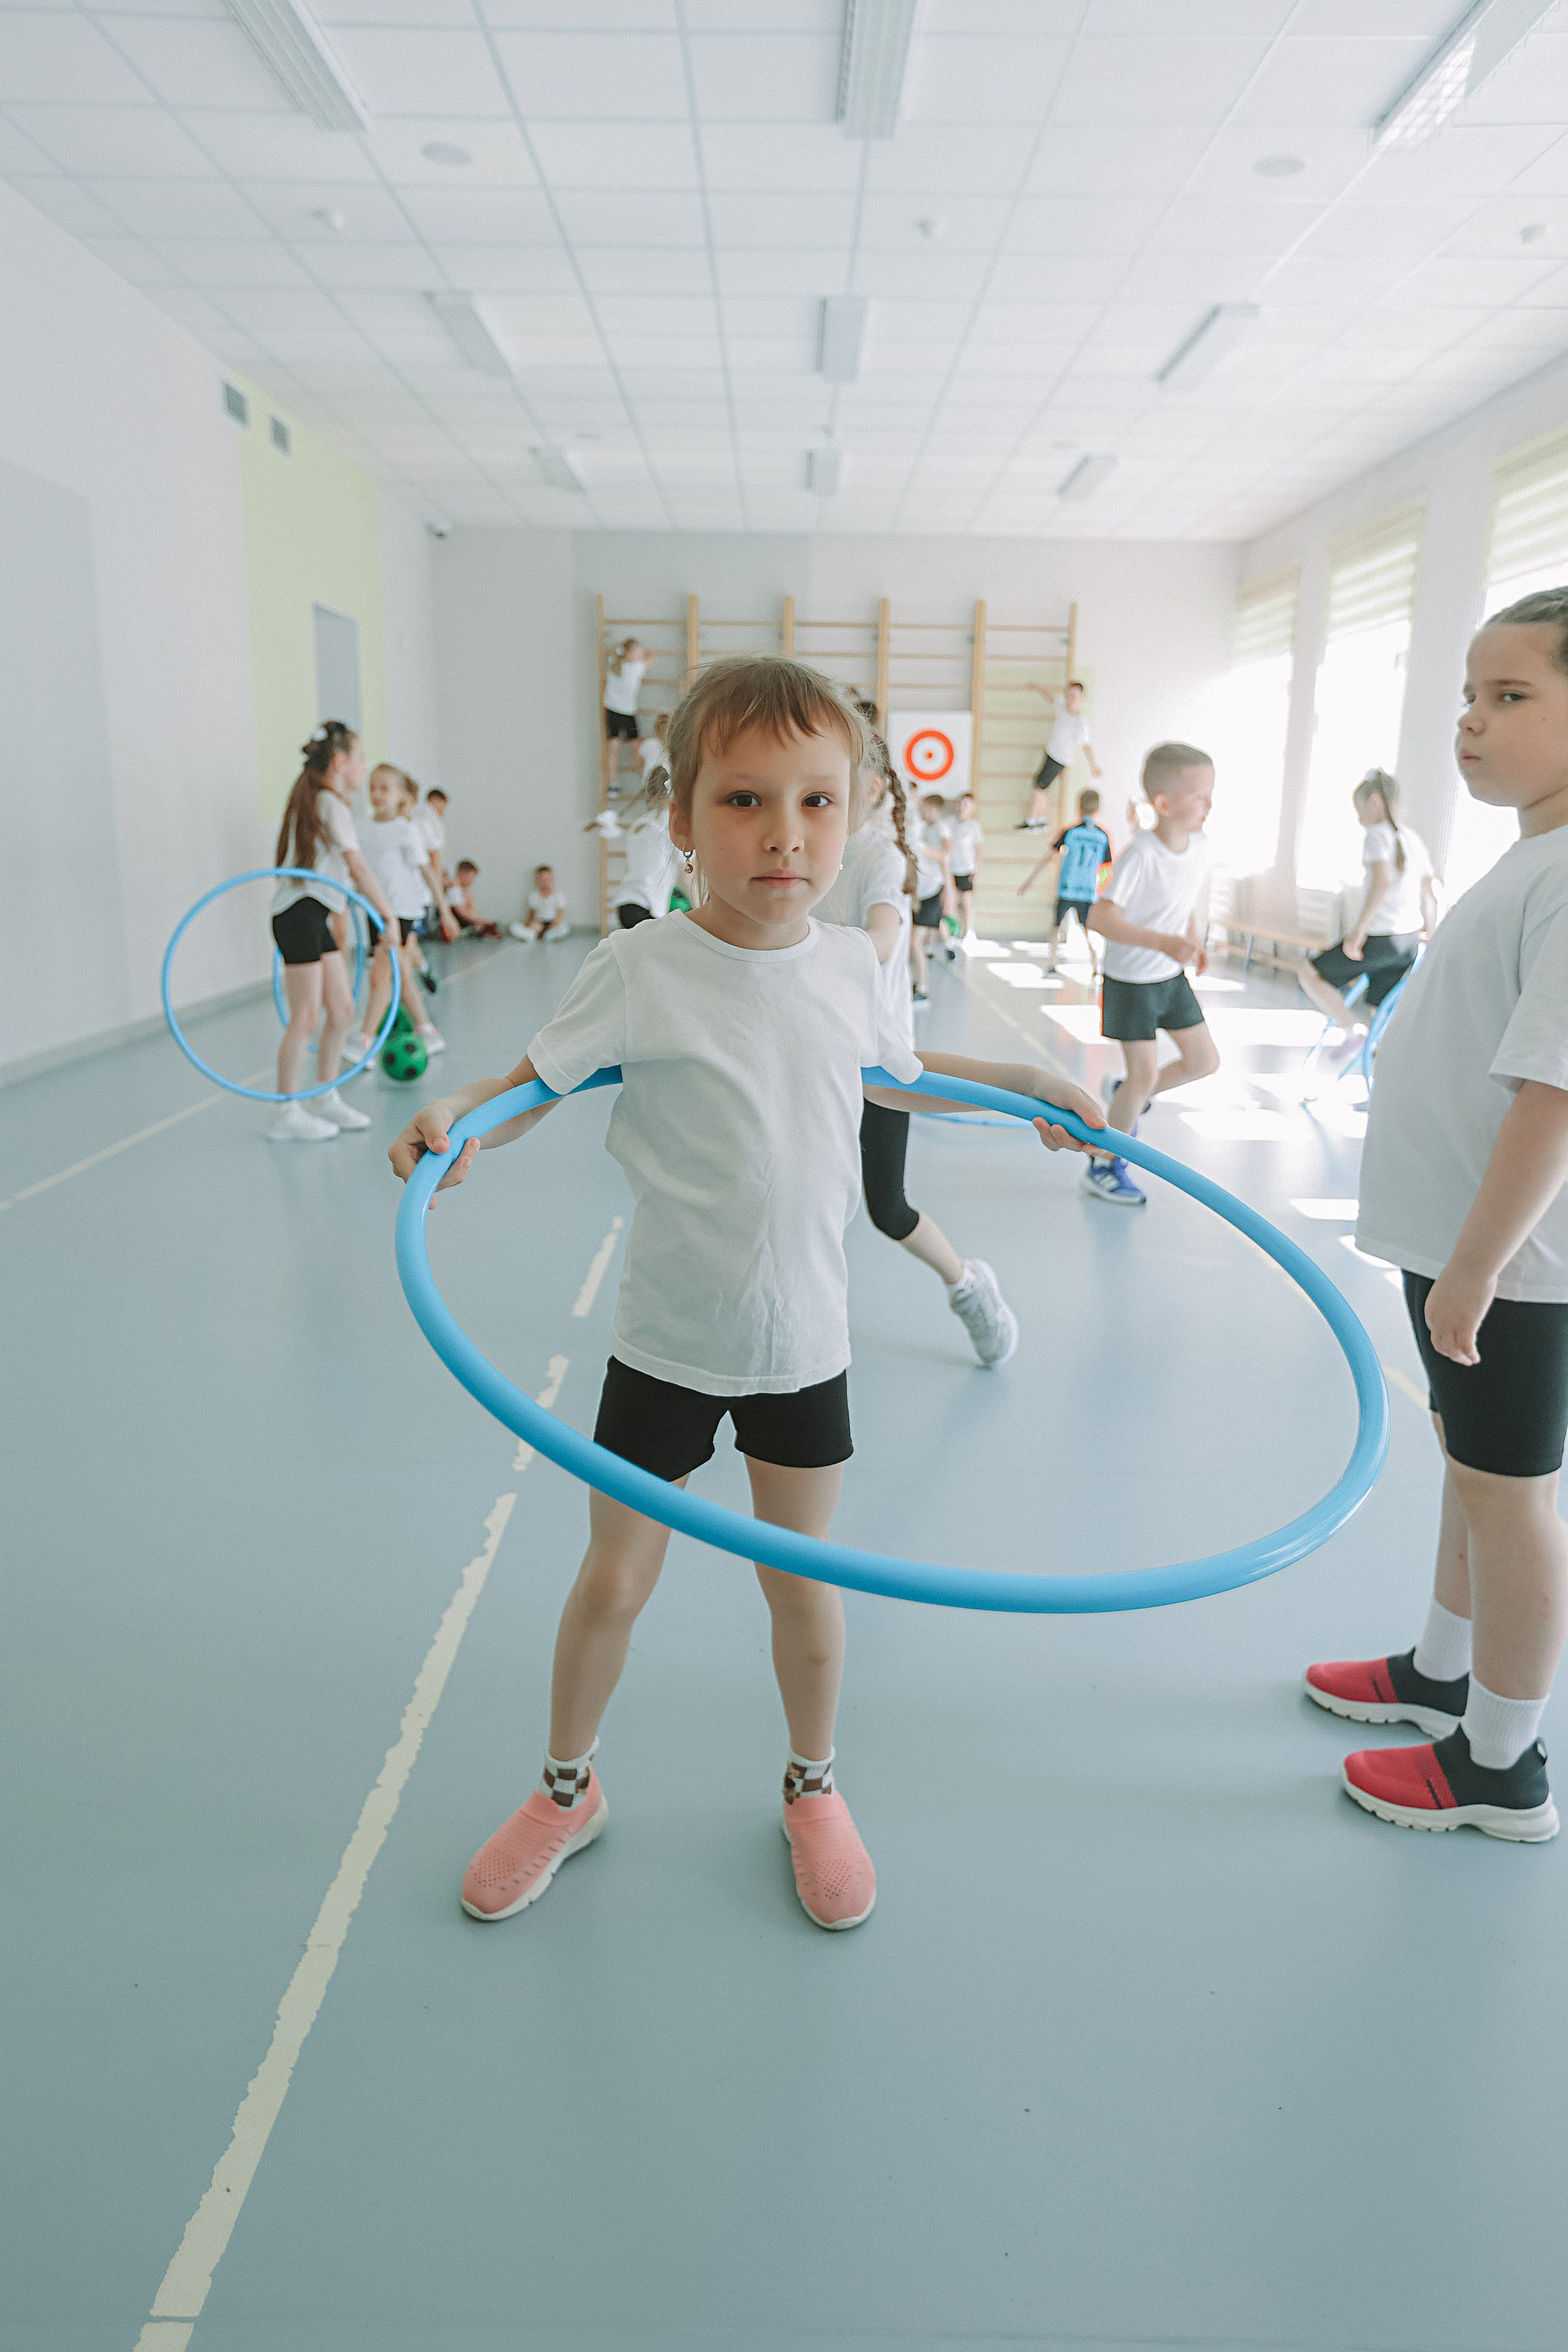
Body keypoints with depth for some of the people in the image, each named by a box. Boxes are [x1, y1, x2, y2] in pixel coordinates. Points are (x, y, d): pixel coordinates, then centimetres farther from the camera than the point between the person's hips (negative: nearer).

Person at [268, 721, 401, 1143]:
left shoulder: (317, 800, 19)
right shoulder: (331, 804, -13)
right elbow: (357, 867, -23)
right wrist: (390, 918, -25)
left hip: (314, 917, 10)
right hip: (299, 914, -10)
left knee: (341, 1010, 11)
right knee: (306, 1018, -8)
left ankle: (326, 1100, 20)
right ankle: (287, 1115, -3)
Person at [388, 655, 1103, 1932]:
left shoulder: (851, 966, -4)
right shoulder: (640, 972, -16)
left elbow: (895, 1072, 16)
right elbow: (534, 1079, -8)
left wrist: (1030, 1080, 14)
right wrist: (455, 1119, -28)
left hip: (804, 1342, 2)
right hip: (665, 1343, -2)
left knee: (803, 1584, 15)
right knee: (614, 1580, 13)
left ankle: (814, 1788, 42)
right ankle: (567, 1791, 40)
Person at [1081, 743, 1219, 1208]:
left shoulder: (1199, 845, -4)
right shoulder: (1140, 854, -27)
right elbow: (1100, 917, -36)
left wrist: (1194, 944, 7)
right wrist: (1164, 943, -43)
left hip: (1172, 977, 7)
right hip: (1131, 980, -7)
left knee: (1204, 1061, 10)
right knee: (1146, 1073, -6)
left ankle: (1129, 1095, 34)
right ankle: (1104, 1165, 12)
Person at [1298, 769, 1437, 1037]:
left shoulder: (1378, 835, -10)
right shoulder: (1414, 839, 15)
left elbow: (1382, 882, -26)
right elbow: (1429, 896, 19)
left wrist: (1358, 931, -25)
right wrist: (1429, 936, 30)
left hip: (1379, 939, -8)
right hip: (1410, 940, 8)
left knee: (1309, 975, 7)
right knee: (1374, 1013, 15)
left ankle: (1353, 1029, -4)